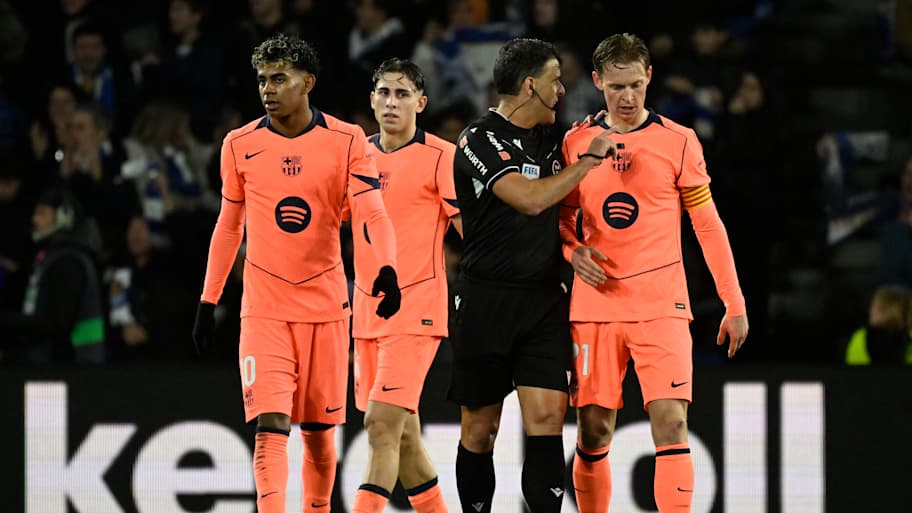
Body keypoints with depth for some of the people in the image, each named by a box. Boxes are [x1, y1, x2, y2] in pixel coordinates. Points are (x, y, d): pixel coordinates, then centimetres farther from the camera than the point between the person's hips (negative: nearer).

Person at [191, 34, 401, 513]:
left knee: (318, 430, 9)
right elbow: (228, 227, 12)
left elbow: (372, 214, -15)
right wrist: (208, 301, 11)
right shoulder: (240, 145, 2)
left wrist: (387, 269, -33)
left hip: (325, 306, 0)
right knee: (271, 425, -14)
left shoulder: (346, 142, -4)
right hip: (263, 308, 0)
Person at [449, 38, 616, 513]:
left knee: (547, 415, -9)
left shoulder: (547, 138, 12)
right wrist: (589, 159, -15)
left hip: (544, 298, 5)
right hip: (487, 298, -5)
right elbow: (531, 199, -23)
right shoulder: (481, 140, -11)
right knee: (480, 428, 4)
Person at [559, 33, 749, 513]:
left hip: (661, 307, -2)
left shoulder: (678, 141, 1)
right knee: (593, 430, 1)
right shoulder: (577, 143, 7)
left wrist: (734, 304, 2)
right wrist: (573, 250, -5)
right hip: (595, 306, 2)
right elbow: (561, 216, 17)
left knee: (670, 421, -14)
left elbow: (707, 225, 4)